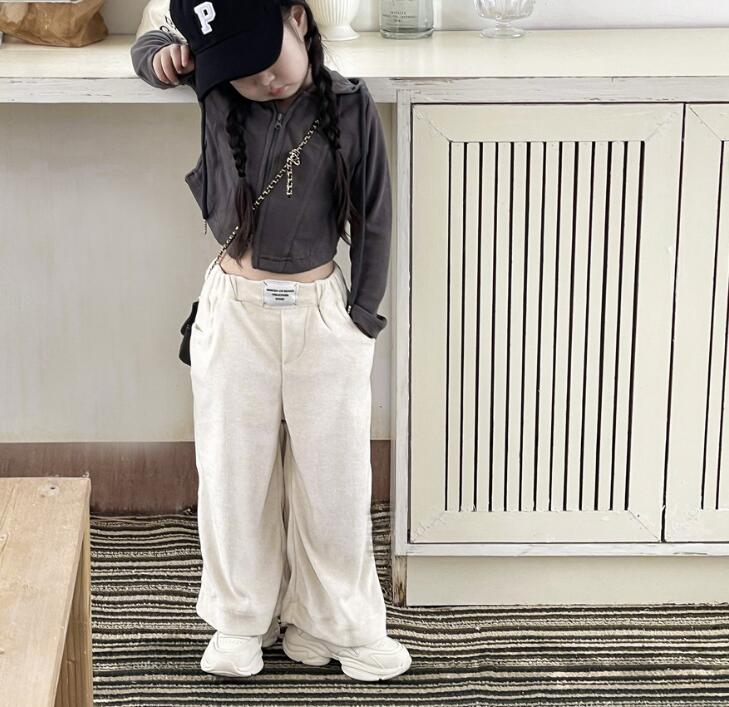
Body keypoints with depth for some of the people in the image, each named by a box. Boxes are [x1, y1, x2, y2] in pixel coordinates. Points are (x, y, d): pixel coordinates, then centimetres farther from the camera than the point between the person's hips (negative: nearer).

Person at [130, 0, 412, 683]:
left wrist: (362, 315, -1)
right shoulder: (218, 91, -6)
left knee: (333, 475, 9)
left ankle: (340, 624, 25)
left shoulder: (349, 106, -11)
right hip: (234, 311, 1)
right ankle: (241, 621, 28)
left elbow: (373, 219, -2)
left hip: (322, 312, -1)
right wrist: (162, 58, -8)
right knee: (235, 473, 11)